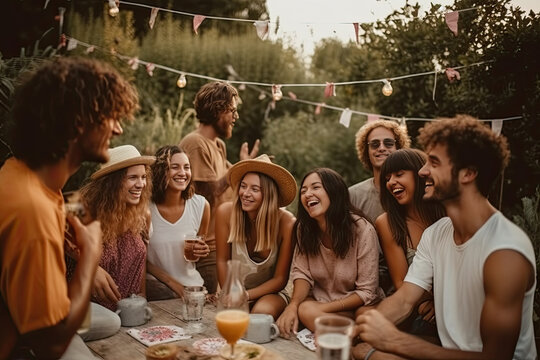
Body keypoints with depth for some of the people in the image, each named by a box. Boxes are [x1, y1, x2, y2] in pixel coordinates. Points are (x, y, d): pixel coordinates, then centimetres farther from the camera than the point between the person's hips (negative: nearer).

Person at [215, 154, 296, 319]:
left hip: (270, 292, -1)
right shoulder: (225, 212, -17)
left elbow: (280, 279, -12)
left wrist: (246, 296, -21)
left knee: (262, 312, -34)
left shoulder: (287, 223, -21)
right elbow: (222, 261, -6)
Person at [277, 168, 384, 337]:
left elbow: (366, 292, -15)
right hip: (320, 299, 3)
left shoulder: (362, 230, -19)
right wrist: (293, 305, -25)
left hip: (358, 306, -3)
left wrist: (319, 309, -21)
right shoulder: (304, 228, -6)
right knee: (303, 309, -30)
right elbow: (301, 272, -3)